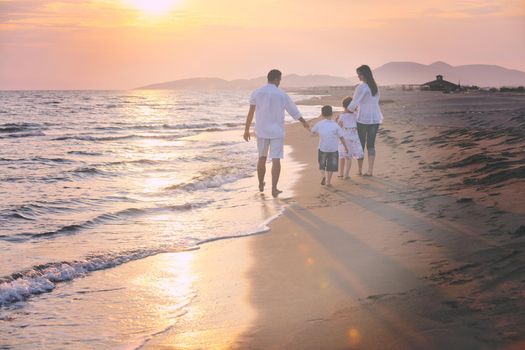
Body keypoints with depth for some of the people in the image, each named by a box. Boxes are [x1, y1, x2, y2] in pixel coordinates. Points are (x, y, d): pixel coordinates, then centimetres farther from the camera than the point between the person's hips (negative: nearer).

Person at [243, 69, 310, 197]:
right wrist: (305, 123, 19)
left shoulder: (256, 93, -3)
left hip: (261, 131, 3)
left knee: (262, 158, 17)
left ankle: (261, 185, 31)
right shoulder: (282, 95, -7)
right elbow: (294, 111, 3)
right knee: (276, 160, -2)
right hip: (277, 131, -3)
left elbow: (250, 113, -1)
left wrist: (247, 129, 7)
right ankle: (274, 189, -7)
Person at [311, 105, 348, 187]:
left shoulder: (319, 124, -5)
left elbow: (313, 131, 12)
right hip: (333, 149, -1)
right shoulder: (335, 125, -8)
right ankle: (328, 181, 14)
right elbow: (341, 137, -4)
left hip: (322, 149, 1)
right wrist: (345, 147, 6)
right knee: (331, 166, 12)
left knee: (322, 165, 17)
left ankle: (323, 174, -8)